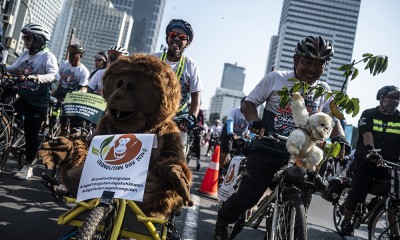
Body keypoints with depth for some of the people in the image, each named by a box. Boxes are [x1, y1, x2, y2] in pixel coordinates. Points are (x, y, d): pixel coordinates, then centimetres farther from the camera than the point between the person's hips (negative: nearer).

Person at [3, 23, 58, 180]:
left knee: (31, 133, 0)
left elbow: (53, 75, -28)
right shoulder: (25, 54, 9)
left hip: (38, 102, -6)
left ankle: (28, 166, 13)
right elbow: (14, 69, 12)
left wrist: (36, 77, -44)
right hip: (22, 97, 6)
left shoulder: (47, 56, -13)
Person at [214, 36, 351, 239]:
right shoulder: (276, 78, -4)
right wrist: (254, 121, -19)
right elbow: (248, 103, 1)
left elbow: (333, 120, 10)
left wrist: (340, 139, -12)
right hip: (267, 148, -3)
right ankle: (223, 220, 24)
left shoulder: (323, 91, 5)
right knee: (247, 197, -6)